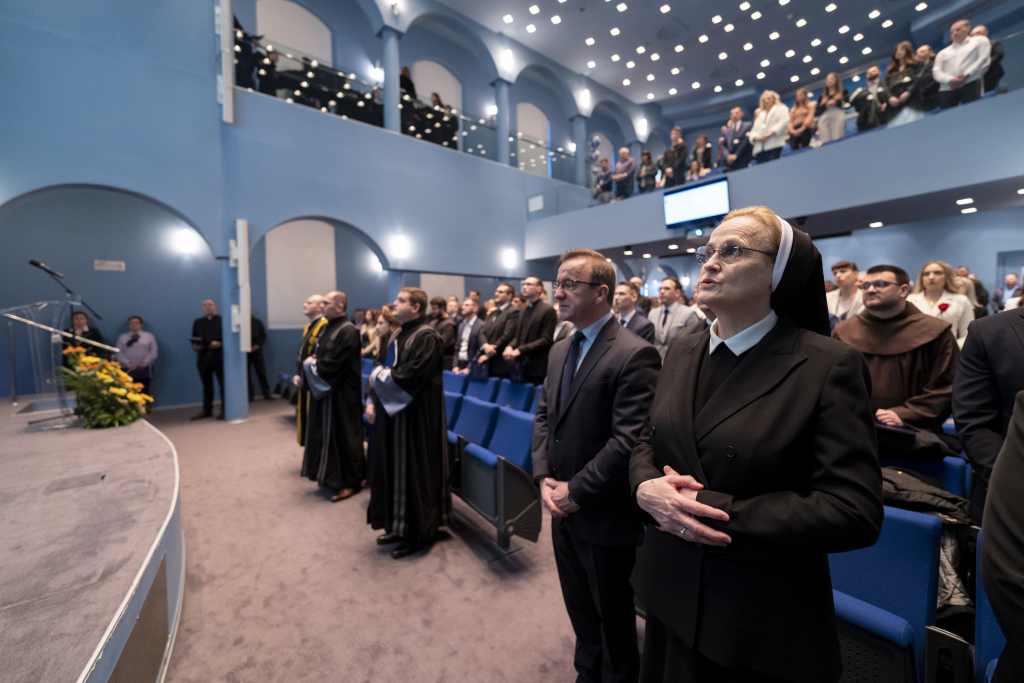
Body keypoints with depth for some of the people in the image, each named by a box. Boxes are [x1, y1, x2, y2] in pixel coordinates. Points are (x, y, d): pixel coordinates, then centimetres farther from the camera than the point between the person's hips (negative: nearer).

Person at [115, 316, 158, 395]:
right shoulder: (122, 338, 14)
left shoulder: (149, 336, 12)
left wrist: (145, 362, -9)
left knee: (144, 392, -3)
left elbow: (153, 351, 4)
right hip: (127, 370, 1)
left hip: (144, 370, -1)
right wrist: (128, 363, -10)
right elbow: (119, 353, 5)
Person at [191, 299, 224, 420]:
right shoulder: (198, 322, 15)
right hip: (203, 357, 3)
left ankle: (224, 410, 7)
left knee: (223, 384, -2)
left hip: (219, 357, -3)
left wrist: (220, 344, -18)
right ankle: (207, 410, 21)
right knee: (207, 385, 11)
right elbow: (194, 340, 14)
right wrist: (195, 346, -6)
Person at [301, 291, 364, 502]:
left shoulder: (348, 331, -19)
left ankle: (351, 482, 15)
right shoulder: (328, 328, 10)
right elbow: (319, 355, 16)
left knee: (342, 436, 1)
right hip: (325, 389, 9)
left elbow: (334, 364, -23)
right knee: (327, 433, 16)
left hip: (341, 394, -9)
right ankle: (332, 476, 32)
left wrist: (313, 364, -8)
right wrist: (313, 363, -5)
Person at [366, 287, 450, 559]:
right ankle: (398, 525, 33)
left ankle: (417, 533, 20)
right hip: (391, 413, 9)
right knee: (393, 469, 16)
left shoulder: (426, 337, -17)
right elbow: (383, 370, 17)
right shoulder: (397, 336, 13)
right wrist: (373, 402, 5)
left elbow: (410, 377, -24)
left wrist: (378, 377, -10)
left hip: (415, 417, -9)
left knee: (412, 472, 2)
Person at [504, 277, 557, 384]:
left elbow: (546, 340, -12)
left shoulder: (548, 310, -5)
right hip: (521, 366, 6)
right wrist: (510, 346, -4)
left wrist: (520, 350, -15)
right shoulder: (523, 310, 18)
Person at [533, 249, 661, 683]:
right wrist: (544, 478, -4)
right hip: (563, 511, 7)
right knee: (580, 612, 28)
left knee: (613, 619, 19)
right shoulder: (559, 352, 6)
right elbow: (543, 417, 8)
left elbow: (628, 441, -25)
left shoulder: (635, 355, -21)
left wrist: (576, 491, -17)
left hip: (604, 517, -7)